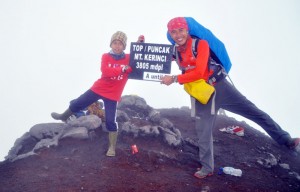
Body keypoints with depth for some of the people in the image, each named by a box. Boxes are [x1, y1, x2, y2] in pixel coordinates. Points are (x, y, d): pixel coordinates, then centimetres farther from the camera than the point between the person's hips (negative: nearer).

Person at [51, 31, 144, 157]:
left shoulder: (129, 59, -6)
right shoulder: (106, 56, -6)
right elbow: (106, 71, -23)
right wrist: (123, 69, -33)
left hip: (113, 95, -2)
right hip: (98, 89, 2)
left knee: (110, 121, -8)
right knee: (77, 104, 13)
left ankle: (112, 147, 6)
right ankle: (63, 117, 44)